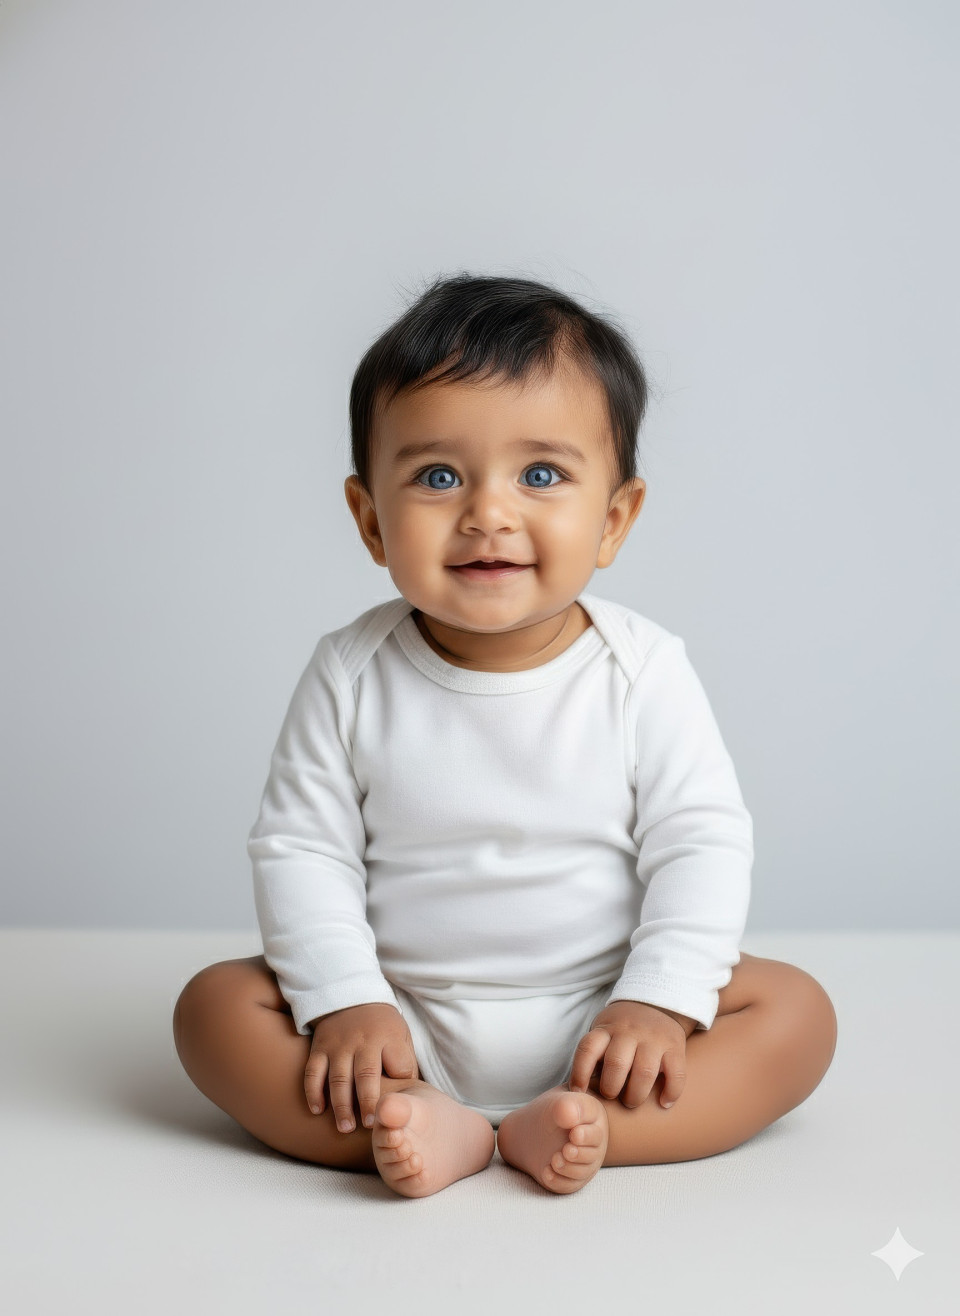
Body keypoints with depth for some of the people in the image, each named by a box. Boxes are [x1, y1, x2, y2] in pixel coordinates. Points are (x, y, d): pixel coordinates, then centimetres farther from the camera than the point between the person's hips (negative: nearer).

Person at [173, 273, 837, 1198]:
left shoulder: (642, 671, -8)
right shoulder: (353, 674, -7)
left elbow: (702, 844, -8)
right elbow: (300, 848, -6)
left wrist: (660, 1001, -19)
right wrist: (344, 1002, -18)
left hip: (593, 1030, 0)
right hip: (402, 1037, 1)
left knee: (796, 1010, -18)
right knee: (216, 1006, -17)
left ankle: (565, 1128, -30)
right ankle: (427, 1128, -29)